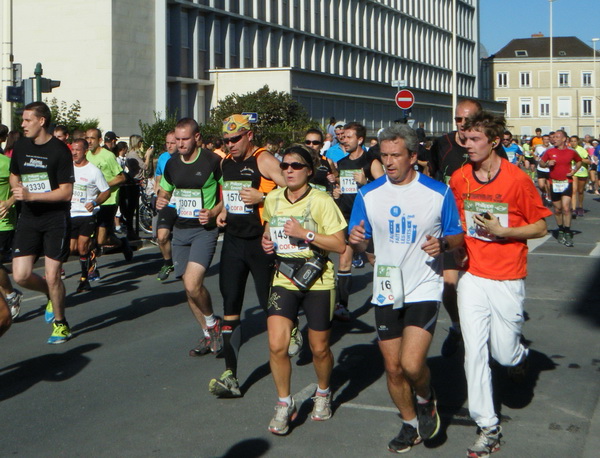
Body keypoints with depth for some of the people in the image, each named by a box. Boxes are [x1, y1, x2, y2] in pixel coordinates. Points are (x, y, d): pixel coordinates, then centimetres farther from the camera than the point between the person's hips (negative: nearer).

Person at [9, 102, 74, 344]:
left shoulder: (59, 151, -11)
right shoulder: (20, 147, 6)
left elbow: (66, 193, -13)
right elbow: (14, 176, 23)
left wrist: (31, 195, -20)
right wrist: (18, 191, 0)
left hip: (56, 218, -5)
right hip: (29, 218, 5)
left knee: (52, 276, -3)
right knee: (21, 275, -4)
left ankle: (60, 323, 19)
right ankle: (52, 295, 27)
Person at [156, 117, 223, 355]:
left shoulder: (213, 161, -9)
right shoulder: (172, 164, 8)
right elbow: (164, 192, 22)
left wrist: (214, 212, -17)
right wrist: (161, 201, -1)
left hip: (204, 230, -6)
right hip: (180, 229, 6)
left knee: (192, 284, -20)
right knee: (189, 287, 9)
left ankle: (212, 322, 8)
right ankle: (209, 335, 25)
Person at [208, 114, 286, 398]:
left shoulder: (264, 161, -11)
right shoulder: (226, 163, 12)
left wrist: (262, 197, -24)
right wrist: (223, 211, 11)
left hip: (260, 243, -6)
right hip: (233, 240, 6)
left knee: (270, 304, 6)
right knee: (230, 307, -2)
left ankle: (292, 331, 42)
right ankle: (230, 376, -3)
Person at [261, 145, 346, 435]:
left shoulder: (321, 201, -11)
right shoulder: (272, 199, 4)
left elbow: (340, 245, -14)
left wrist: (305, 234, -22)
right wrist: (267, 239, 4)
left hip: (317, 282, -3)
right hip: (284, 280, 3)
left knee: (319, 349, 9)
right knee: (277, 345, -12)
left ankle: (323, 394, 39)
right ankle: (285, 404, 9)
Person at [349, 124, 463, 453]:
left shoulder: (439, 193, -6)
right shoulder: (369, 194, 1)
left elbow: (457, 237, 3)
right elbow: (359, 242, 6)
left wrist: (443, 243, -19)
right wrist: (356, 239, -17)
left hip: (424, 288, -3)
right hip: (386, 291, 3)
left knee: (412, 364, -17)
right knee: (392, 368, 10)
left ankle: (426, 400, 17)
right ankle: (411, 424, 33)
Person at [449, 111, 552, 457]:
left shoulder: (517, 179, -11)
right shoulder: (459, 178, 1)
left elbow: (540, 227, -4)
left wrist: (502, 231, -17)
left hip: (507, 279, -3)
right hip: (472, 275, 3)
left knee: (504, 352, 2)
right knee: (474, 351, -1)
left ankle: (520, 355, 41)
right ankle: (489, 428, 9)